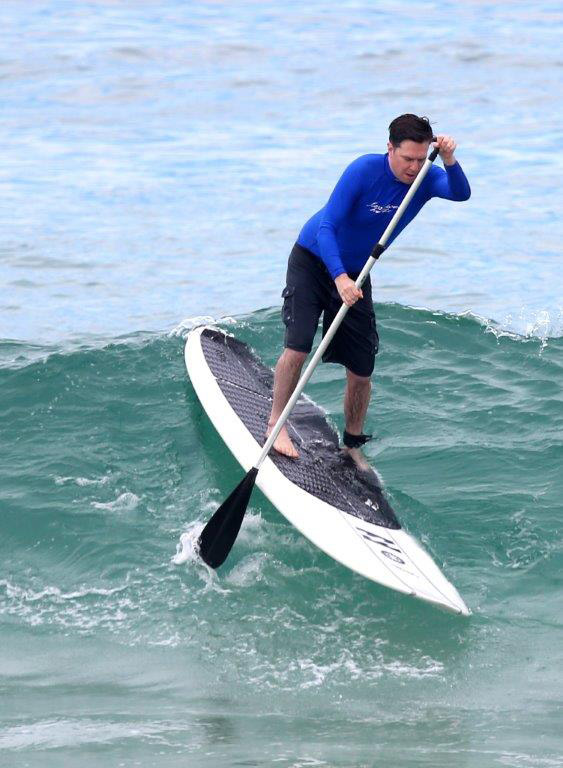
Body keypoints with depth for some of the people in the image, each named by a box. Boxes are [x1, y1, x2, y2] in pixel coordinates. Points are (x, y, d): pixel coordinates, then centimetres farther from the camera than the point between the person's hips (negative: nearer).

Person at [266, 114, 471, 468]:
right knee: (298, 345, -19)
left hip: (355, 275, 4)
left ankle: (353, 445, 18)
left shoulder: (425, 180, -13)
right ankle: (276, 424, -4)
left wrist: (449, 160, -52)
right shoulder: (365, 170, -26)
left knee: (362, 369, 1)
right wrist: (339, 278, -42)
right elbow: (326, 227, -29)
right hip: (314, 260, -4)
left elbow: (461, 193, -33)